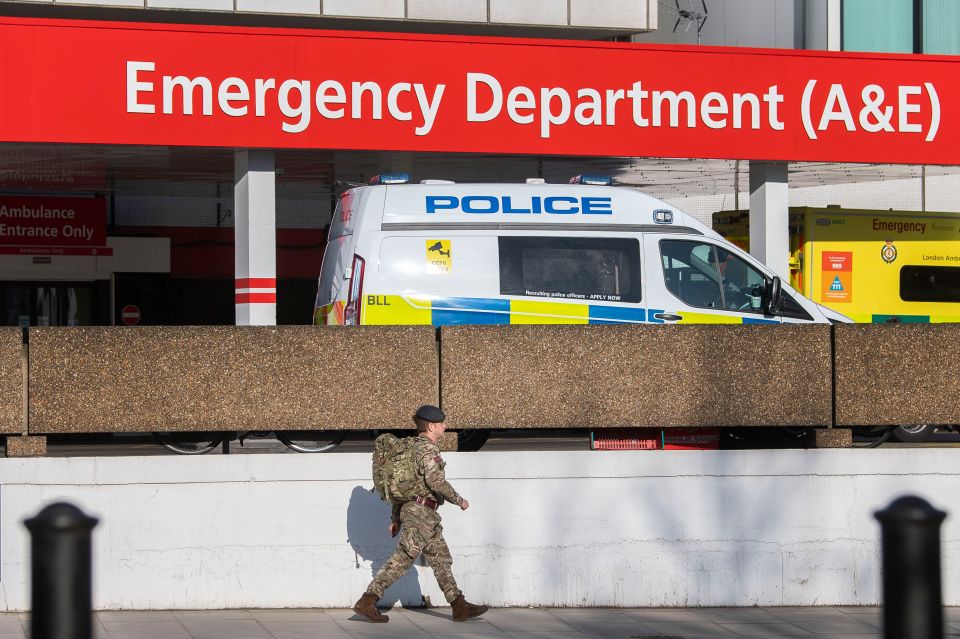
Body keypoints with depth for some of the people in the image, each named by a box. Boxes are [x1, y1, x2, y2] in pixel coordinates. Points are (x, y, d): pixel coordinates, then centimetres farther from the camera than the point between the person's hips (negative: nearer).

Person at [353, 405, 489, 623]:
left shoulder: (414, 446, 17)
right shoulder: (426, 447, -13)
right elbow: (436, 480, -23)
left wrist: (395, 518, 21)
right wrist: (459, 500, -11)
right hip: (421, 512, -10)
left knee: (441, 559, 10)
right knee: (401, 560, -8)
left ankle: (460, 606, 11)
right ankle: (366, 602, -8)